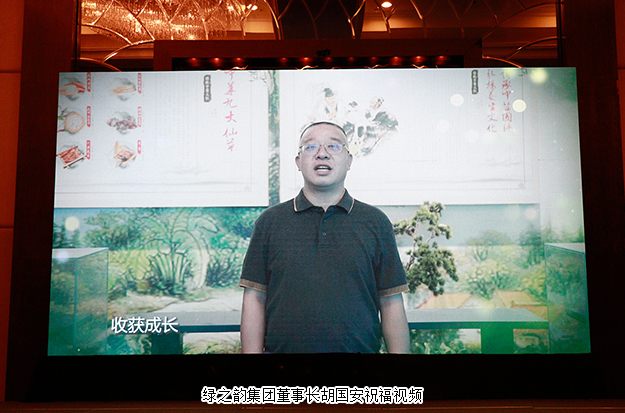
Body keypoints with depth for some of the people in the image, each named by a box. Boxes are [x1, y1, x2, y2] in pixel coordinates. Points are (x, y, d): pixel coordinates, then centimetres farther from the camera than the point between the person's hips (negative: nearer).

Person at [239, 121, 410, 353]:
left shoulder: (375, 222, 4)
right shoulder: (271, 221, 4)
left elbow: (391, 304, 2)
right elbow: (254, 300, 1)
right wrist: (252, 351, -7)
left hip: (361, 349, 1)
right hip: (281, 348, 0)